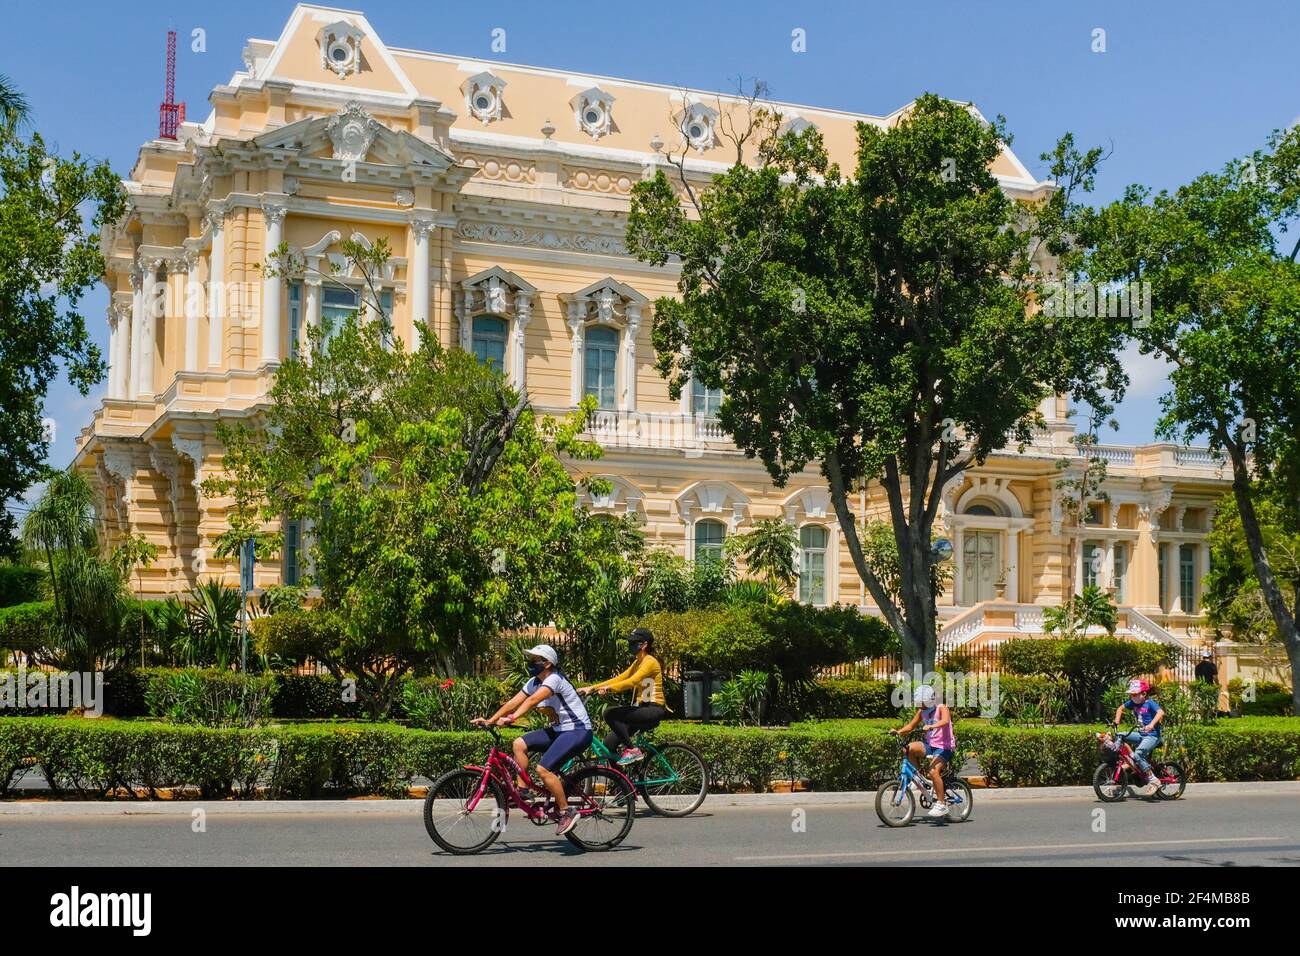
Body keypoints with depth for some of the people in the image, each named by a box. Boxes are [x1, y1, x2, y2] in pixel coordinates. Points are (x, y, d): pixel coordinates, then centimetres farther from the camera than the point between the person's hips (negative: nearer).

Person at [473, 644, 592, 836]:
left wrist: (512, 718, -45)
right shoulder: (534, 682, 7)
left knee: (543, 769, -21)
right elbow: (514, 702, 2)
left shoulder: (555, 679, -20)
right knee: (519, 744, -7)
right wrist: (489, 721, -7)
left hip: (577, 731, -9)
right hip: (558, 730, 9)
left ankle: (567, 812, -9)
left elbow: (533, 700, -35)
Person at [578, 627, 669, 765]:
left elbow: (632, 681, -25)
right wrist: (592, 688, 3)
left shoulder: (650, 662, -10)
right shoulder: (637, 663, 19)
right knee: (608, 745, -5)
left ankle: (632, 750, -16)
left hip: (654, 711, -9)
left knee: (610, 714, -25)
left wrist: (608, 688, -37)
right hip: (642, 709, 9)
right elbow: (618, 679, 12)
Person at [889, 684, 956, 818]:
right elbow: (910, 726, 9)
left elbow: (945, 721, -32)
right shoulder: (922, 712, 8)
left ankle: (941, 804, -18)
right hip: (930, 745, 6)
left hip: (944, 747, -6)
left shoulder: (941, 708, -11)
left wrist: (931, 726, -50)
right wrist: (898, 731, -11)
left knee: (933, 771, -28)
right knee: (910, 748, -22)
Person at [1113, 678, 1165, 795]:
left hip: (1152, 736, -8)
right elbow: (1120, 708, 22)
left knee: (1138, 755, -27)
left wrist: (1151, 725, -44)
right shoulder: (1133, 703, 6)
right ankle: (1131, 758, -1)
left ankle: (1153, 780, -19)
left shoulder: (1150, 703, -13)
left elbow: (1161, 712, -31)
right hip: (1141, 734, 8)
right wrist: (1116, 721, 8)